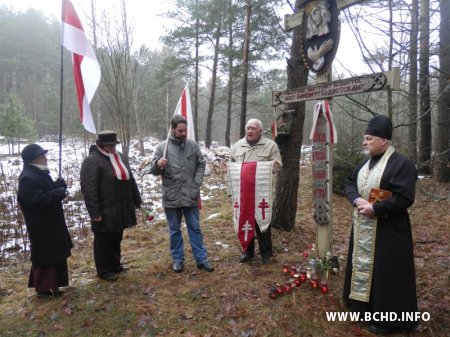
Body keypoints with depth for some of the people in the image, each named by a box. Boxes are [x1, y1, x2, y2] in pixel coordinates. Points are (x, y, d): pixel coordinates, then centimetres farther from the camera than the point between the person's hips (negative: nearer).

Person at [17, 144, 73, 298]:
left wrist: (57, 186, 0)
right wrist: (59, 193, -21)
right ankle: (44, 288, 15)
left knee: (54, 255, 18)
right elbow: (38, 200, -30)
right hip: (42, 227, -10)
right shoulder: (28, 178, -23)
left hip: (51, 223, 10)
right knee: (45, 257, 1)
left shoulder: (39, 173, 10)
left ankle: (51, 284, 32)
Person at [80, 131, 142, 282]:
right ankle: (104, 270, 21)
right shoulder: (92, 161, -14)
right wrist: (95, 212, -21)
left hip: (120, 209, 8)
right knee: (104, 241, 7)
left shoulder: (119, 157, 12)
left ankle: (115, 264, 35)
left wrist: (137, 200, 17)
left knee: (116, 239, 20)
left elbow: (130, 179, 18)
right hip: (105, 211, -7)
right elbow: (88, 189, -19)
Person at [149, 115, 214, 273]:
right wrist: (157, 164, -27)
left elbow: (201, 165, 11)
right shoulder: (162, 147, -5)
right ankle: (177, 259, 27)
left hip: (190, 196, 1)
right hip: (171, 197, -1)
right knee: (174, 230, 12)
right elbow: (154, 171, -4)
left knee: (195, 228, 10)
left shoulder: (193, 145, 2)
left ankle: (201, 259, 20)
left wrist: (197, 183, -1)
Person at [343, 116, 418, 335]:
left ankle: (388, 319, 18)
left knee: (385, 272, 2)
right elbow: (349, 183, 11)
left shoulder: (401, 164, -15)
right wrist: (356, 200, -9)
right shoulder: (366, 163, 10)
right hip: (362, 228, 8)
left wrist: (374, 208, -21)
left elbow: (405, 198, -21)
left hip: (387, 231, -8)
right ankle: (363, 305, 35)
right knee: (362, 265, 17)